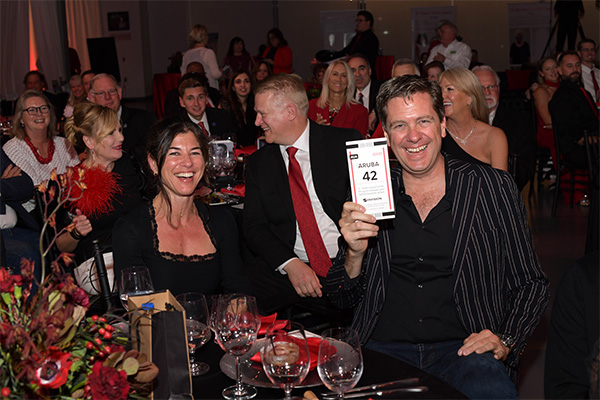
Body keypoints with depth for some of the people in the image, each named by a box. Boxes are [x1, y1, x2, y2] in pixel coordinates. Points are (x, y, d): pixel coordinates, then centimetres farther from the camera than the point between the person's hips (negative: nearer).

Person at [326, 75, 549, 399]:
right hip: (382, 348, 2)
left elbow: (531, 284, 12)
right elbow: (342, 299, 11)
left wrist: (505, 341, -6)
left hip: (462, 349, -1)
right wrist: (355, 254, -9)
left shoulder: (494, 187, 6)